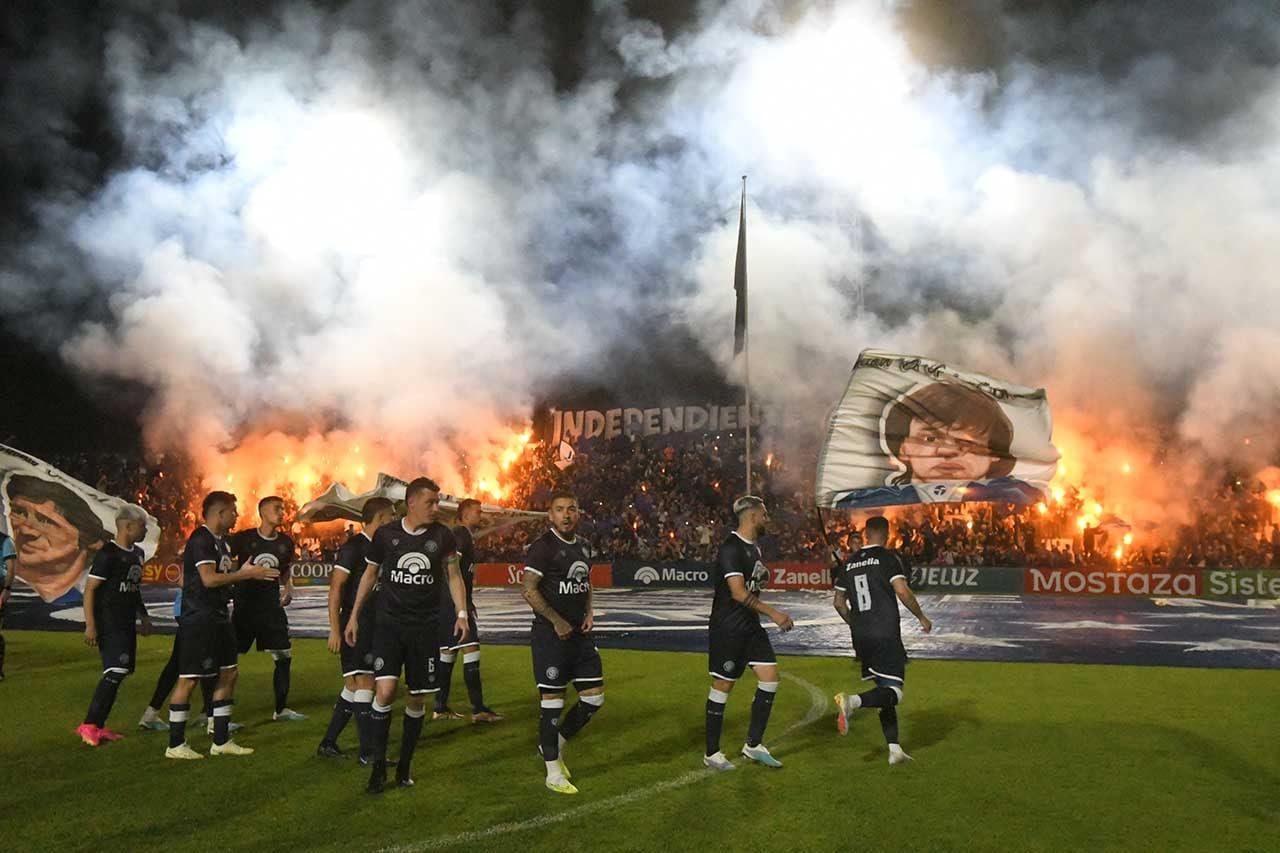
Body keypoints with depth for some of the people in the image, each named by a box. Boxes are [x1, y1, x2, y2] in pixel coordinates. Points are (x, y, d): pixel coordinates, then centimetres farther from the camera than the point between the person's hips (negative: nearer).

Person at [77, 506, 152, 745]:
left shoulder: (137, 553, 14)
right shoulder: (108, 553, -13)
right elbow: (89, 589, -14)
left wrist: (144, 616, 24)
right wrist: (90, 625, -19)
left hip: (127, 624, 9)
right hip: (108, 624, -9)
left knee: (121, 672, 8)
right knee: (116, 672, -15)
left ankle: (98, 726, 16)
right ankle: (89, 724, -7)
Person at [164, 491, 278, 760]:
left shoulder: (221, 541, 15)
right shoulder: (200, 540, -15)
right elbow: (209, 579, -23)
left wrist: (245, 571, 6)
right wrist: (247, 574, -17)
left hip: (219, 617, 10)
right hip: (198, 619, -10)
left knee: (228, 674, 11)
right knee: (189, 679, -3)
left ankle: (221, 741, 18)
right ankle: (175, 745, 7)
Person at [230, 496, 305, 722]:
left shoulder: (286, 543, 7)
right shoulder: (243, 538, -7)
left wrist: (288, 590, 4)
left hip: (272, 607, 5)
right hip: (245, 608, -5)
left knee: (284, 657, 6)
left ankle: (281, 708, 19)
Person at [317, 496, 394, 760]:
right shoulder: (353, 547, -11)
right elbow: (335, 588, -14)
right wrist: (335, 630, -19)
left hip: (374, 627, 9)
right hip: (355, 627, -9)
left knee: (353, 687, 13)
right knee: (364, 683, -8)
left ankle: (328, 743, 23)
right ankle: (367, 752, -3)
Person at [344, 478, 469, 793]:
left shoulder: (442, 536, -1)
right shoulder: (385, 535, -2)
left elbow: (453, 575, 8)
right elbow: (370, 575, 11)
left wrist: (461, 613, -3)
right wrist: (354, 615, 11)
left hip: (425, 627, 1)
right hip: (389, 624, -1)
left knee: (417, 698, 6)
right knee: (385, 690, -16)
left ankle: (405, 765, 23)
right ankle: (378, 765, 0)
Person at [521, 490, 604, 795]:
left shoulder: (584, 546, 11)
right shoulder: (542, 546, -12)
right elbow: (529, 590, -17)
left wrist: (588, 612, 7)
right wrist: (558, 622, -16)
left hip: (580, 633, 7)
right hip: (550, 635, -7)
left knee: (594, 698, 8)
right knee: (553, 702, -2)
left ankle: (555, 744, 29)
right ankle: (553, 773, 11)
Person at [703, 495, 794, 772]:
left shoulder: (754, 547, 12)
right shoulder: (731, 548, -18)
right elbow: (738, 593, -27)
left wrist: (763, 575, 9)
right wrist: (773, 613, -26)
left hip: (750, 627, 9)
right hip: (727, 629, -9)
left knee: (770, 677, 3)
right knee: (723, 686, 0)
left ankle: (753, 745, 15)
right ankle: (711, 753, 13)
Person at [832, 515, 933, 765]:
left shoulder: (849, 563, 13)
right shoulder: (888, 558, -4)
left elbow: (839, 603, 17)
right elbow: (902, 591, -15)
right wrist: (921, 617, -1)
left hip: (861, 639, 7)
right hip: (886, 636, -7)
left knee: (885, 691, 16)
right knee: (893, 692, -6)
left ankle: (894, 749, 11)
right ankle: (852, 701, -31)